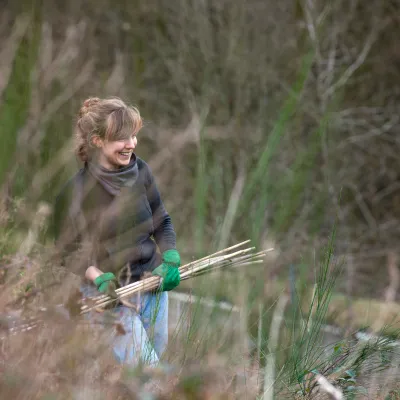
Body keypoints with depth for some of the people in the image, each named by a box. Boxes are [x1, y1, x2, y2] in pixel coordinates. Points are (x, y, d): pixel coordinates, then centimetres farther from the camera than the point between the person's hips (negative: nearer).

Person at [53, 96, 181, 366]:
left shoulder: (141, 171, -4)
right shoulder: (75, 191, -16)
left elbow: (162, 222, 8)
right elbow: (68, 250, -8)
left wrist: (171, 259, -9)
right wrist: (98, 277, -23)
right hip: (109, 293, -5)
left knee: (157, 355, 16)